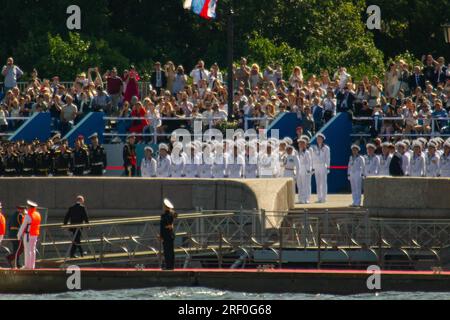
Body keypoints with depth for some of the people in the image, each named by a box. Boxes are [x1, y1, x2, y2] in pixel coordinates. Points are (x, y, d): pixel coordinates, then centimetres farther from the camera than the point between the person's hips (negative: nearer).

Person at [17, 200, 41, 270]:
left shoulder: (28, 216, -16)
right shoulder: (38, 215, 7)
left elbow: (23, 226, -13)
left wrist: (19, 235, -6)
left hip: (28, 235, -7)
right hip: (35, 235, 7)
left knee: (27, 250, -4)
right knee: (33, 250, 11)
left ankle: (27, 266, -6)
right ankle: (32, 266, 12)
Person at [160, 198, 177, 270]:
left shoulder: (164, 215, -15)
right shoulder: (173, 214, 4)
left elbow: (162, 226, -14)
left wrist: (161, 236, -11)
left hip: (165, 234, -7)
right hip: (172, 234, 7)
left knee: (166, 251, -5)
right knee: (171, 250, 11)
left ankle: (168, 266, -7)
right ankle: (172, 265, 14)